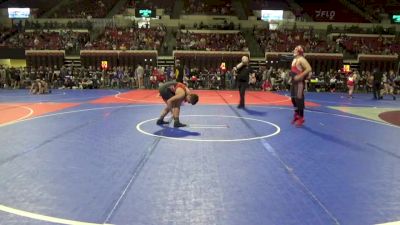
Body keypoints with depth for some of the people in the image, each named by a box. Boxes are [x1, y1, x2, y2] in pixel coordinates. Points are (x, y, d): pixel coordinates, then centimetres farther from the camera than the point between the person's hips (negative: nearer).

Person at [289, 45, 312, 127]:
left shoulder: (301, 59, -13)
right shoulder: (294, 60, 16)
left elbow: (309, 69, -23)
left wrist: (300, 76, -25)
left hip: (299, 82, -10)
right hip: (294, 82, 10)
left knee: (299, 99, -7)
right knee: (293, 99, 14)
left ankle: (301, 118, 1)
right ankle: (297, 115, 28)